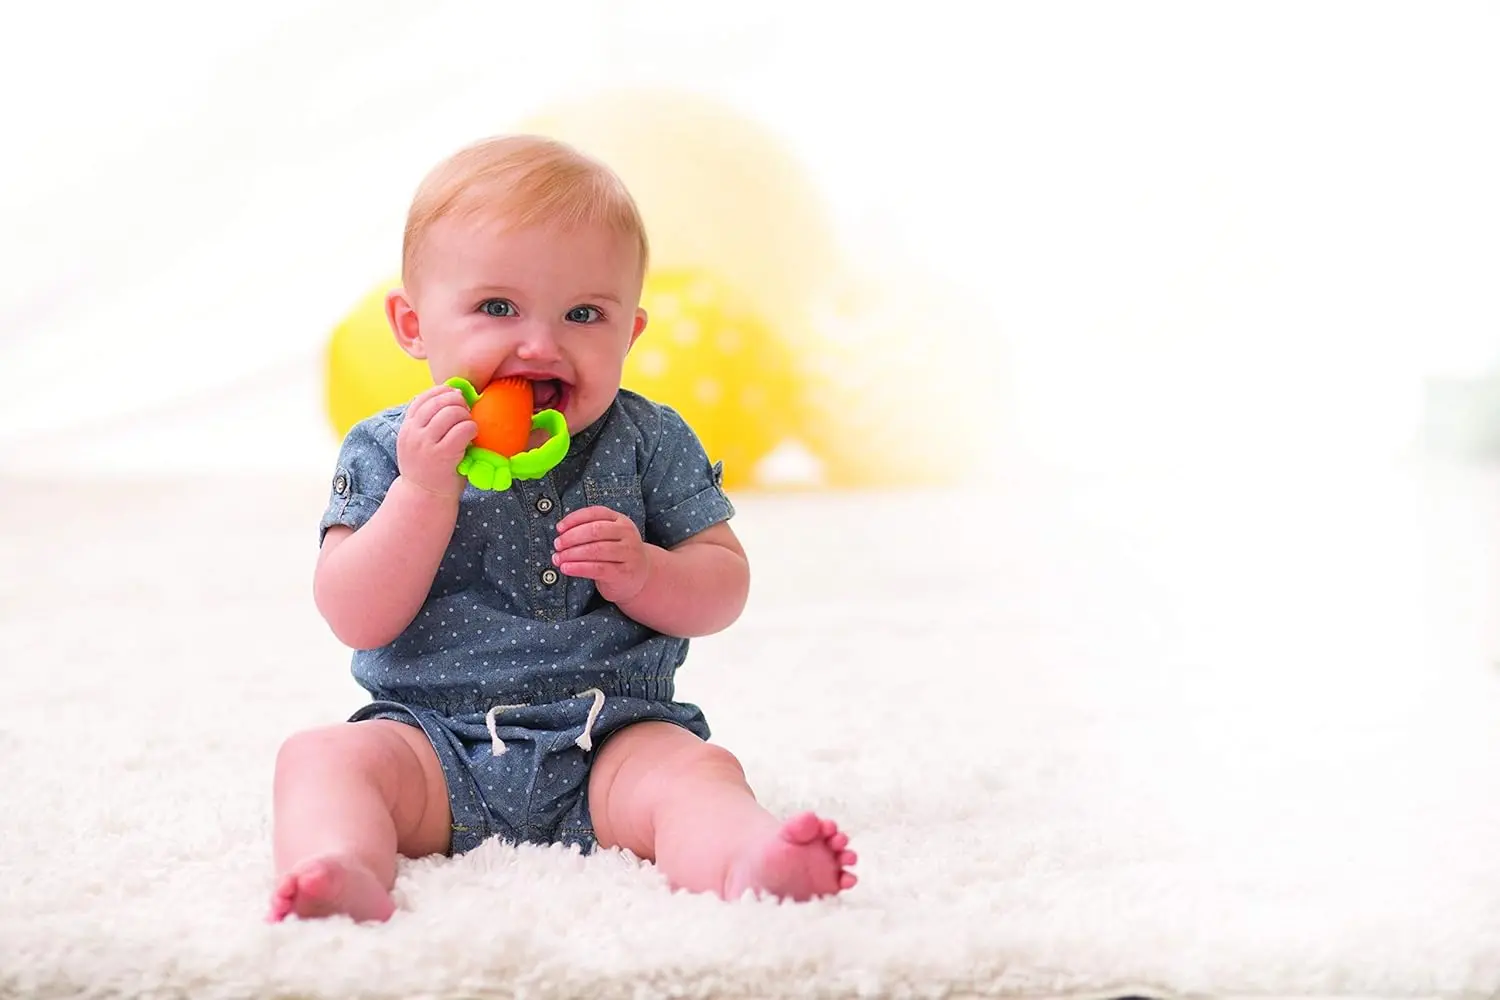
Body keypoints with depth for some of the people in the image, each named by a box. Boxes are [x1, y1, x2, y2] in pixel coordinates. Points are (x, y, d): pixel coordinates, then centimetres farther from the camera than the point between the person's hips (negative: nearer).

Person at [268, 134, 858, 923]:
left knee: (693, 769, -28)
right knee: (320, 756, -24)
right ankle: (343, 872, -53)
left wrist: (639, 571, -15)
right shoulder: (388, 452, 3)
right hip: (437, 744, 0)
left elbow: (722, 590, 7)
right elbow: (356, 619, -7)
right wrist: (424, 490, -19)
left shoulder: (648, 443, 7)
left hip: (614, 736, 0)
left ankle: (745, 866, -56)